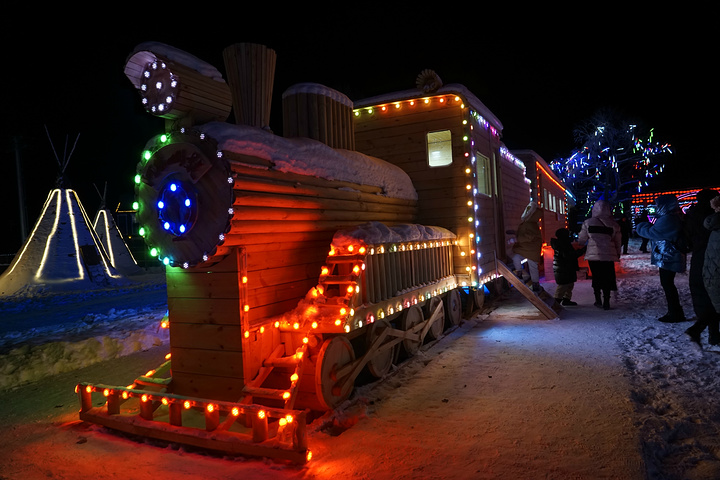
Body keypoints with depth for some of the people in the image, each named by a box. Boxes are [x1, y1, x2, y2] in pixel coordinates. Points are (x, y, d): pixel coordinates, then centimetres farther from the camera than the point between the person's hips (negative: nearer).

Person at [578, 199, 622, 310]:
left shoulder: (588, 223, -4)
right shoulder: (613, 224, -1)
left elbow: (581, 240, 2)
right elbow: (618, 242, 8)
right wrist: (618, 254, 22)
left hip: (593, 255, 0)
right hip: (608, 256, 0)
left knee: (596, 277, 13)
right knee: (607, 278, 8)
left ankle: (598, 300, 16)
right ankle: (606, 302, 7)